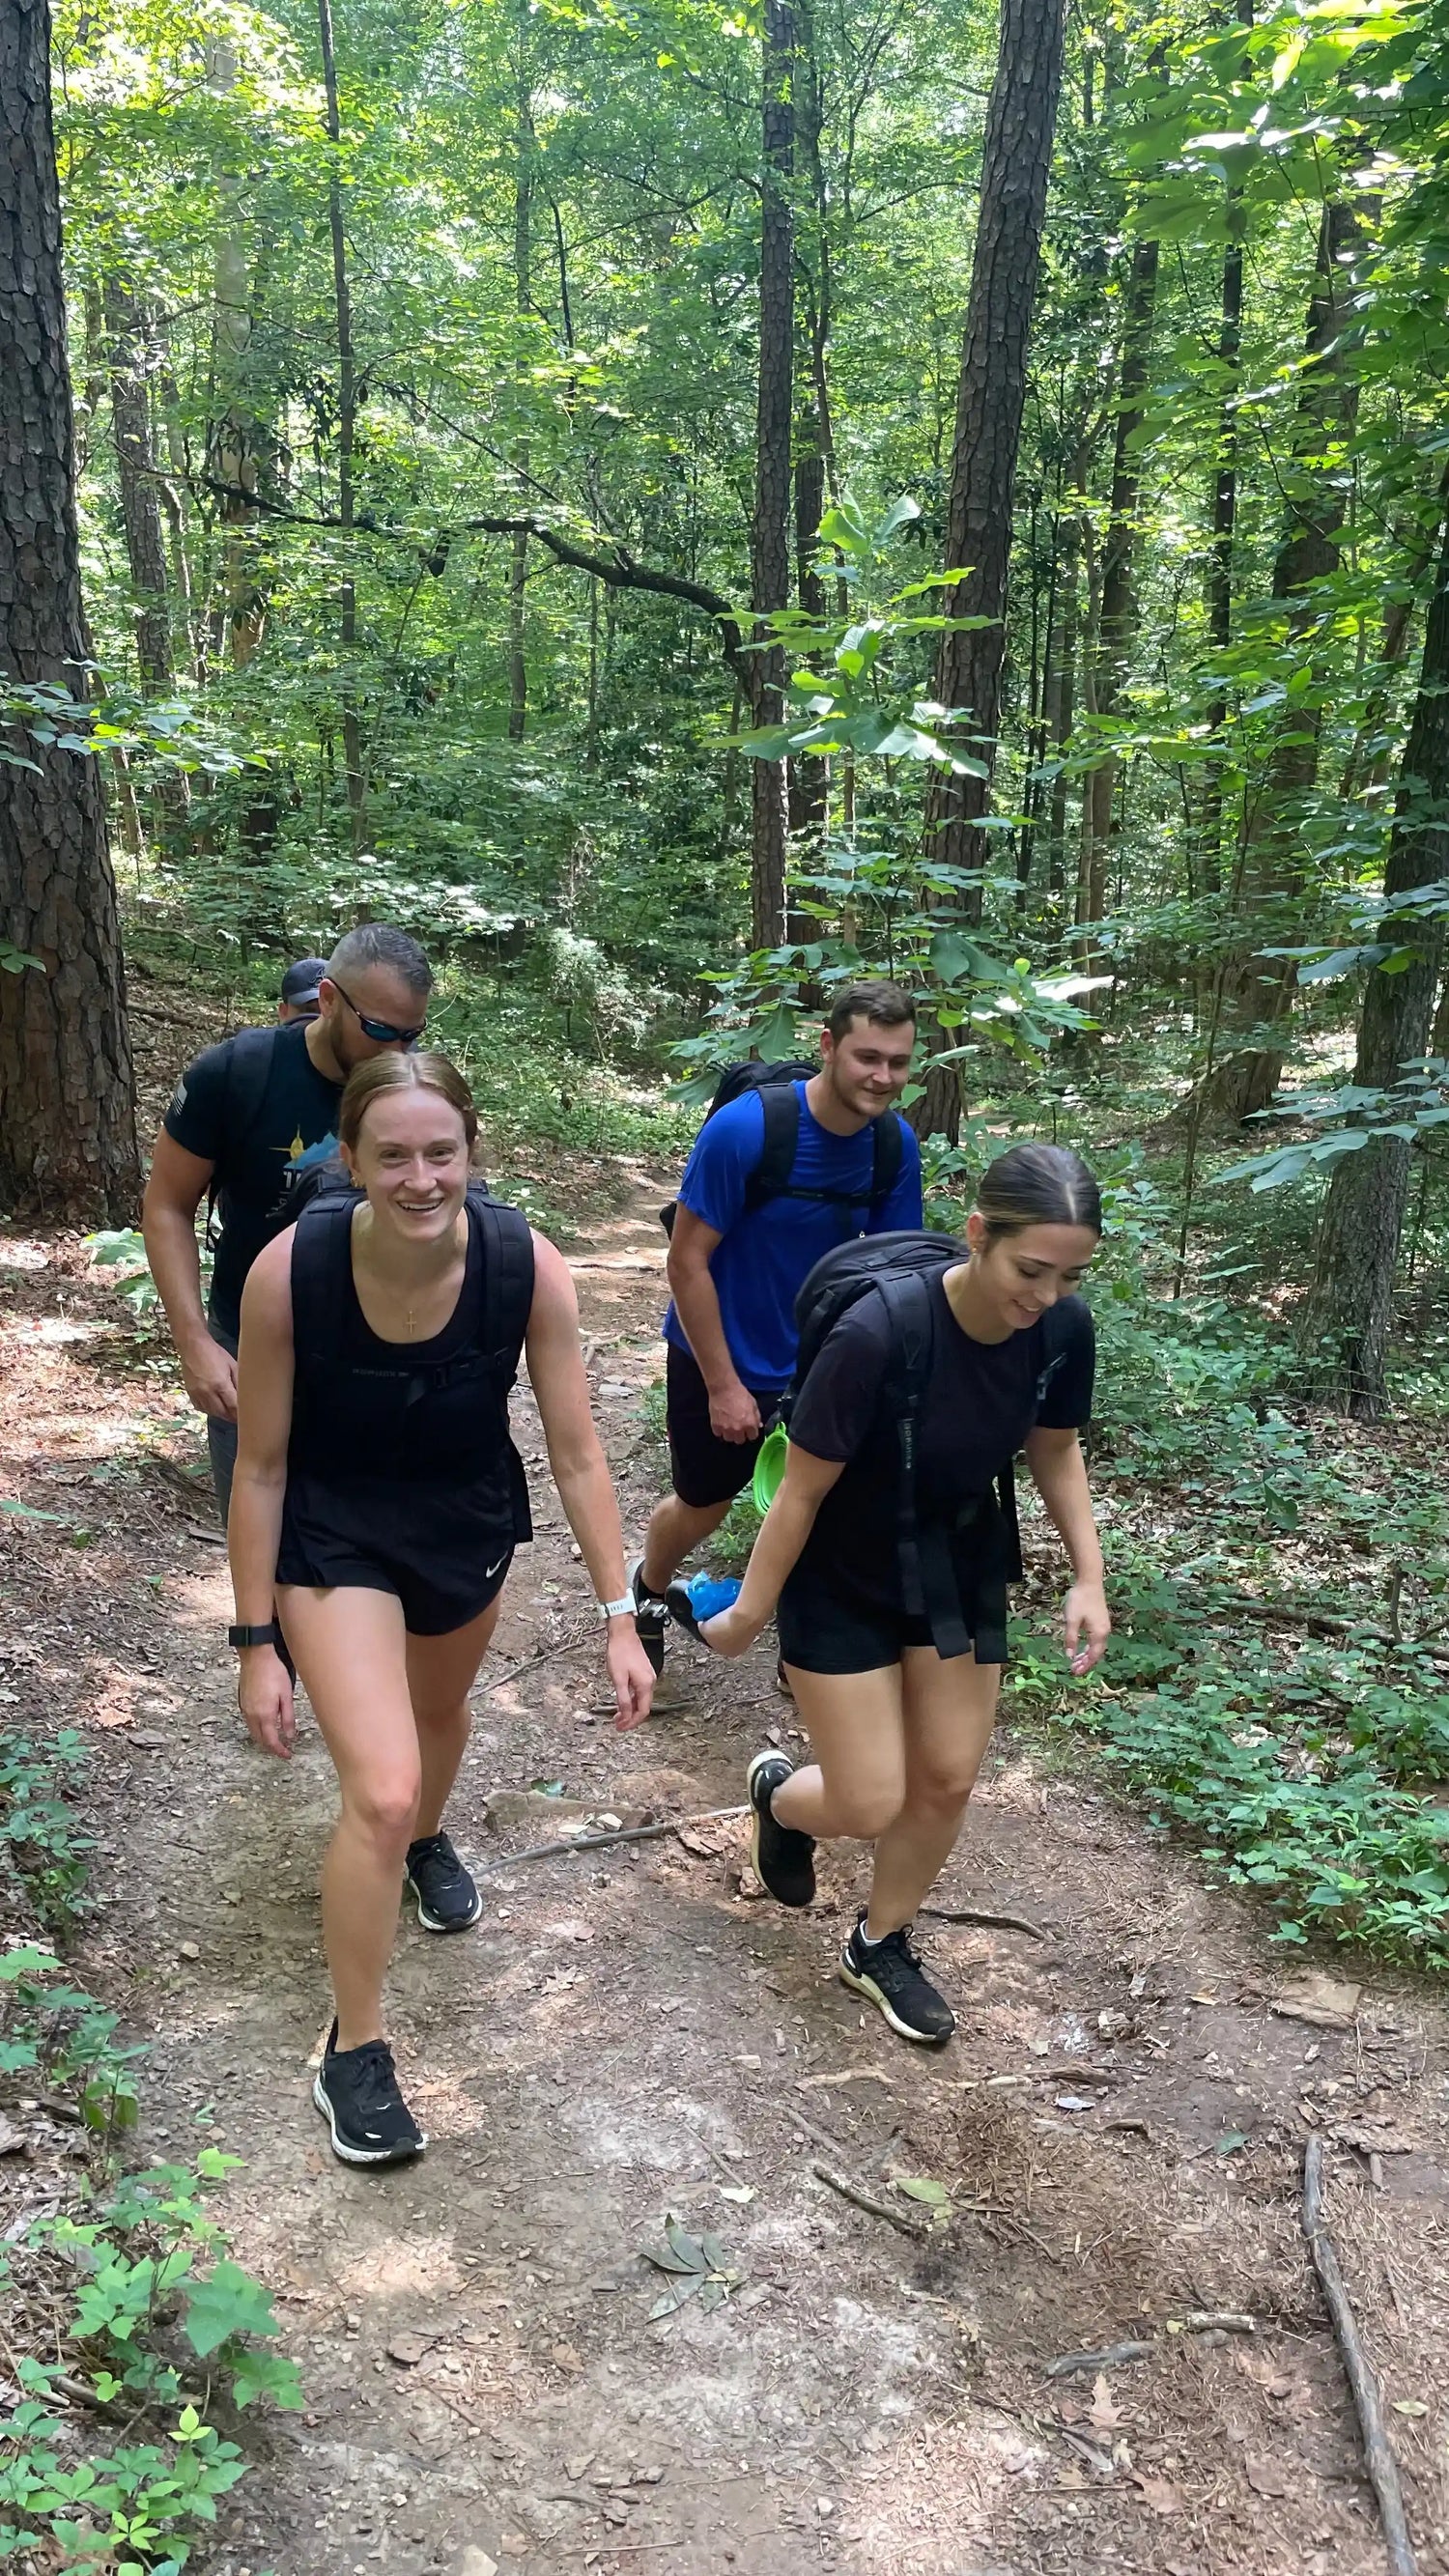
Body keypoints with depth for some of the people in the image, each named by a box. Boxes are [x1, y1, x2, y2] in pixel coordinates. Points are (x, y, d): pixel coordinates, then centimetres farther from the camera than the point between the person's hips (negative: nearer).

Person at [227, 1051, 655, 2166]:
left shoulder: (529, 1268, -26)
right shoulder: (290, 1271, -30)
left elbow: (579, 1455, -16)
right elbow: (260, 1464, -16)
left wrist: (621, 1619, -14)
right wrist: (258, 1643, -12)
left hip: (470, 1526, 3)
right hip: (336, 1536, -3)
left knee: (441, 1708, 29)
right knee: (381, 1793, -13)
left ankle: (429, 1837, 64)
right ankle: (353, 2053, 10)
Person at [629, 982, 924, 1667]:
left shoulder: (896, 1144, -12)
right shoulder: (742, 1129, -26)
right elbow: (687, 1261, -20)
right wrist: (724, 1386, -18)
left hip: (820, 1361, 3)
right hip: (721, 1359, -3)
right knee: (703, 1506, 16)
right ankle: (647, 1588, 48)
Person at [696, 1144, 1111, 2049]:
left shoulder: (1063, 1328, -19)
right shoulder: (876, 1335, -35)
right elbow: (802, 1491, -22)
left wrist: (1089, 1577, -5)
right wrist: (749, 1615, -10)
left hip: (962, 1570, 5)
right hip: (845, 1584, -4)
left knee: (947, 1781, 10)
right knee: (870, 1805, -1)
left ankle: (882, 1945, 37)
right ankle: (780, 1792, 36)